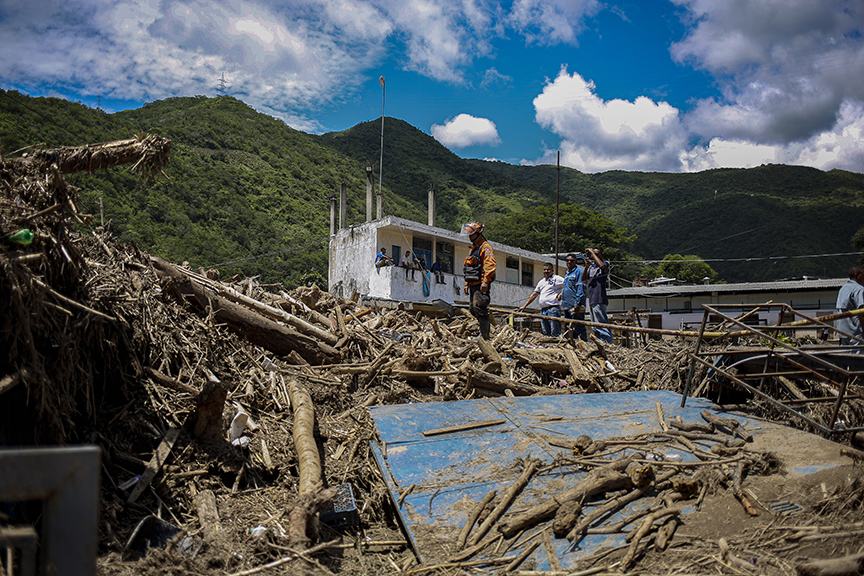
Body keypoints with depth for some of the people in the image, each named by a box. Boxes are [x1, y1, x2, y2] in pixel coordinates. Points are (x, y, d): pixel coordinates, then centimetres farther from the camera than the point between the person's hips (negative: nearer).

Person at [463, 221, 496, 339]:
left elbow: (490, 265, -17)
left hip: (481, 284, -9)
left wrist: (485, 282, -24)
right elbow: (467, 268, 27)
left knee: (479, 307, -14)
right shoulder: (473, 248, 24)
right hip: (473, 284, 9)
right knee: (472, 308, 7)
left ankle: (484, 336, -12)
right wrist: (467, 284, 22)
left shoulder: (486, 247, -5)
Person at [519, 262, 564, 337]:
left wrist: (561, 294, -13)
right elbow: (534, 295, 26)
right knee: (545, 334, 4)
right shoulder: (541, 282, 23)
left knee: (555, 334, -12)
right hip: (543, 310, 7)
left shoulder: (556, 278, 3)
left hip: (553, 309, -7)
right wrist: (524, 306, 23)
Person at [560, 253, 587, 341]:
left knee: (578, 328, -10)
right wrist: (562, 305, 19)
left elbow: (580, 290, -12)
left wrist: (577, 304, -19)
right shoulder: (566, 275, 23)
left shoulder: (579, 272, -4)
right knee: (570, 329, 11)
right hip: (567, 307, 9)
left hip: (576, 307, -9)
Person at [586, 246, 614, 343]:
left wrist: (592, 252, -18)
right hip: (592, 299, 8)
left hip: (599, 299, -8)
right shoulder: (592, 266, 19)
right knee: (594, 328, 12)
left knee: (601, 324, -11)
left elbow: (602, 266, -27)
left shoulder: (605, 263, -2)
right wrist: (587, 266, -2)